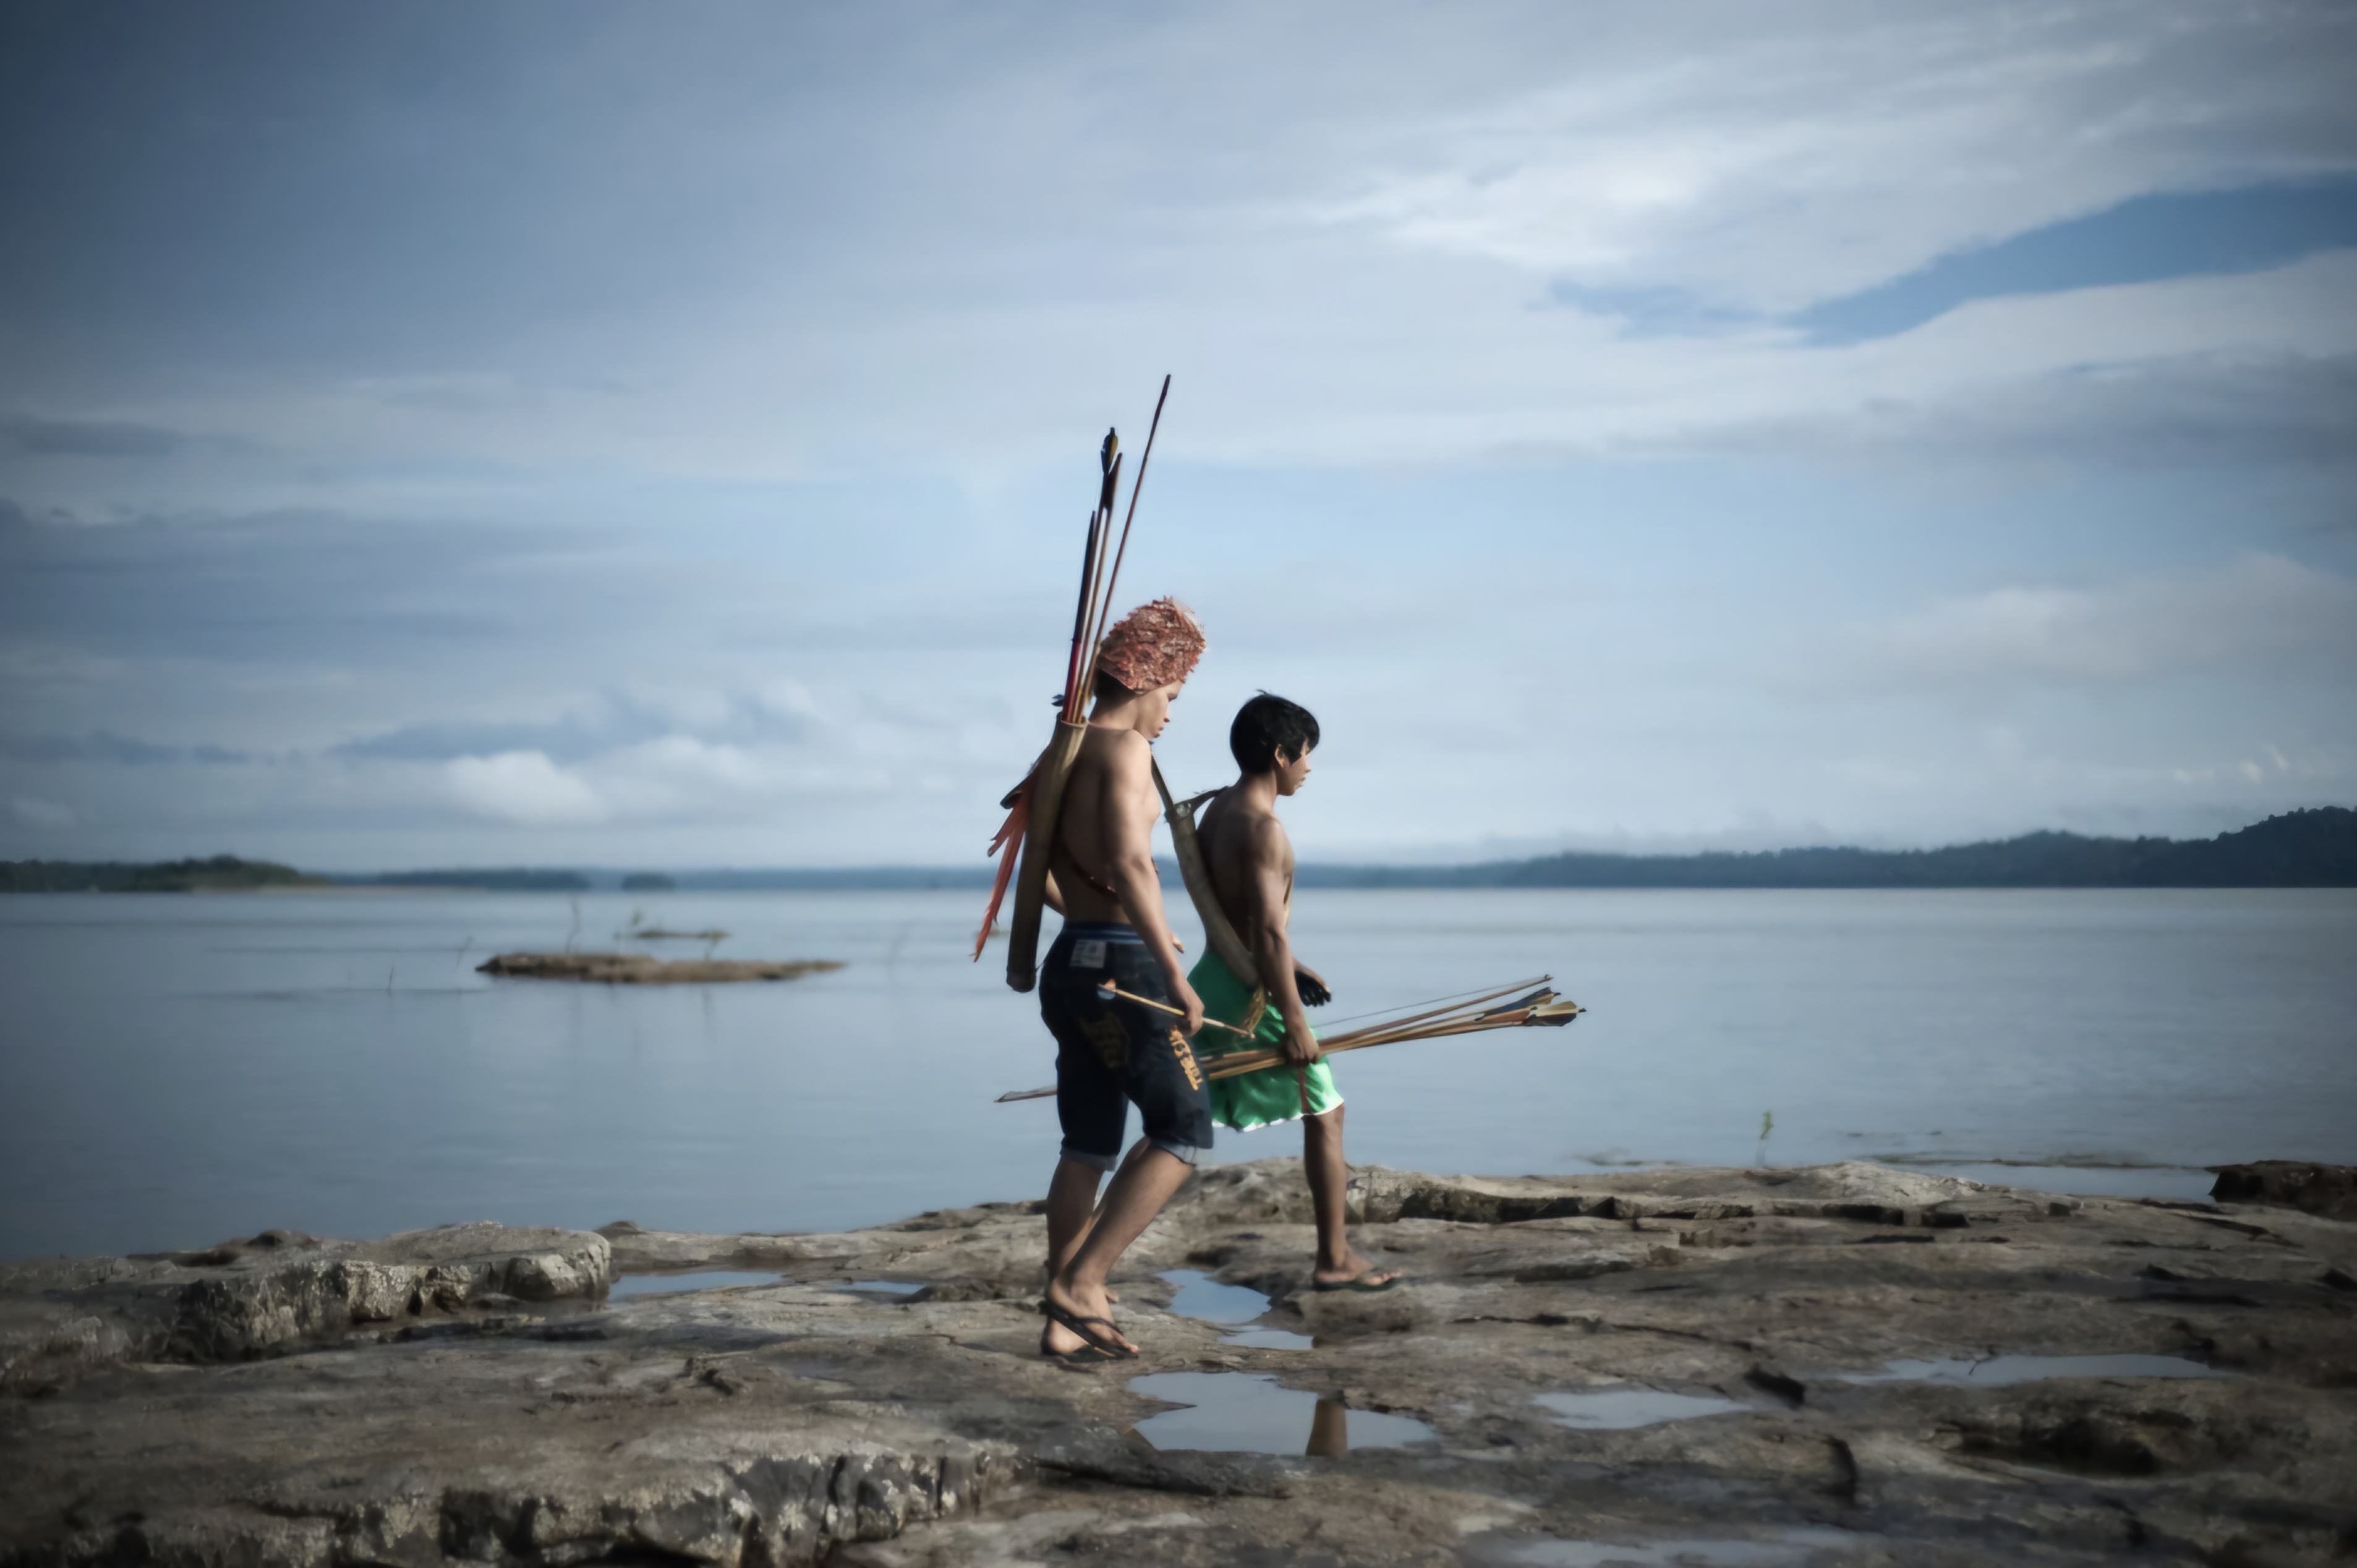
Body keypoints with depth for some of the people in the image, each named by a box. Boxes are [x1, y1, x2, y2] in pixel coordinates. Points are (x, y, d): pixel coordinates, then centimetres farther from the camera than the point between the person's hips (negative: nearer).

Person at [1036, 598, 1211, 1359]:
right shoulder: (1123, 747, -11)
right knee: (1182, 1132, -3)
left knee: (1087, 1148, 12)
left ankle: (1064, 1322, 14)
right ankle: (1079, 1285, -8)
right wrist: (1175, 974, -22)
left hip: (1071, 963, 9)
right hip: (1121, 969, -9)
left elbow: (1041, 872, 24)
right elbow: (1129, 862, -23)